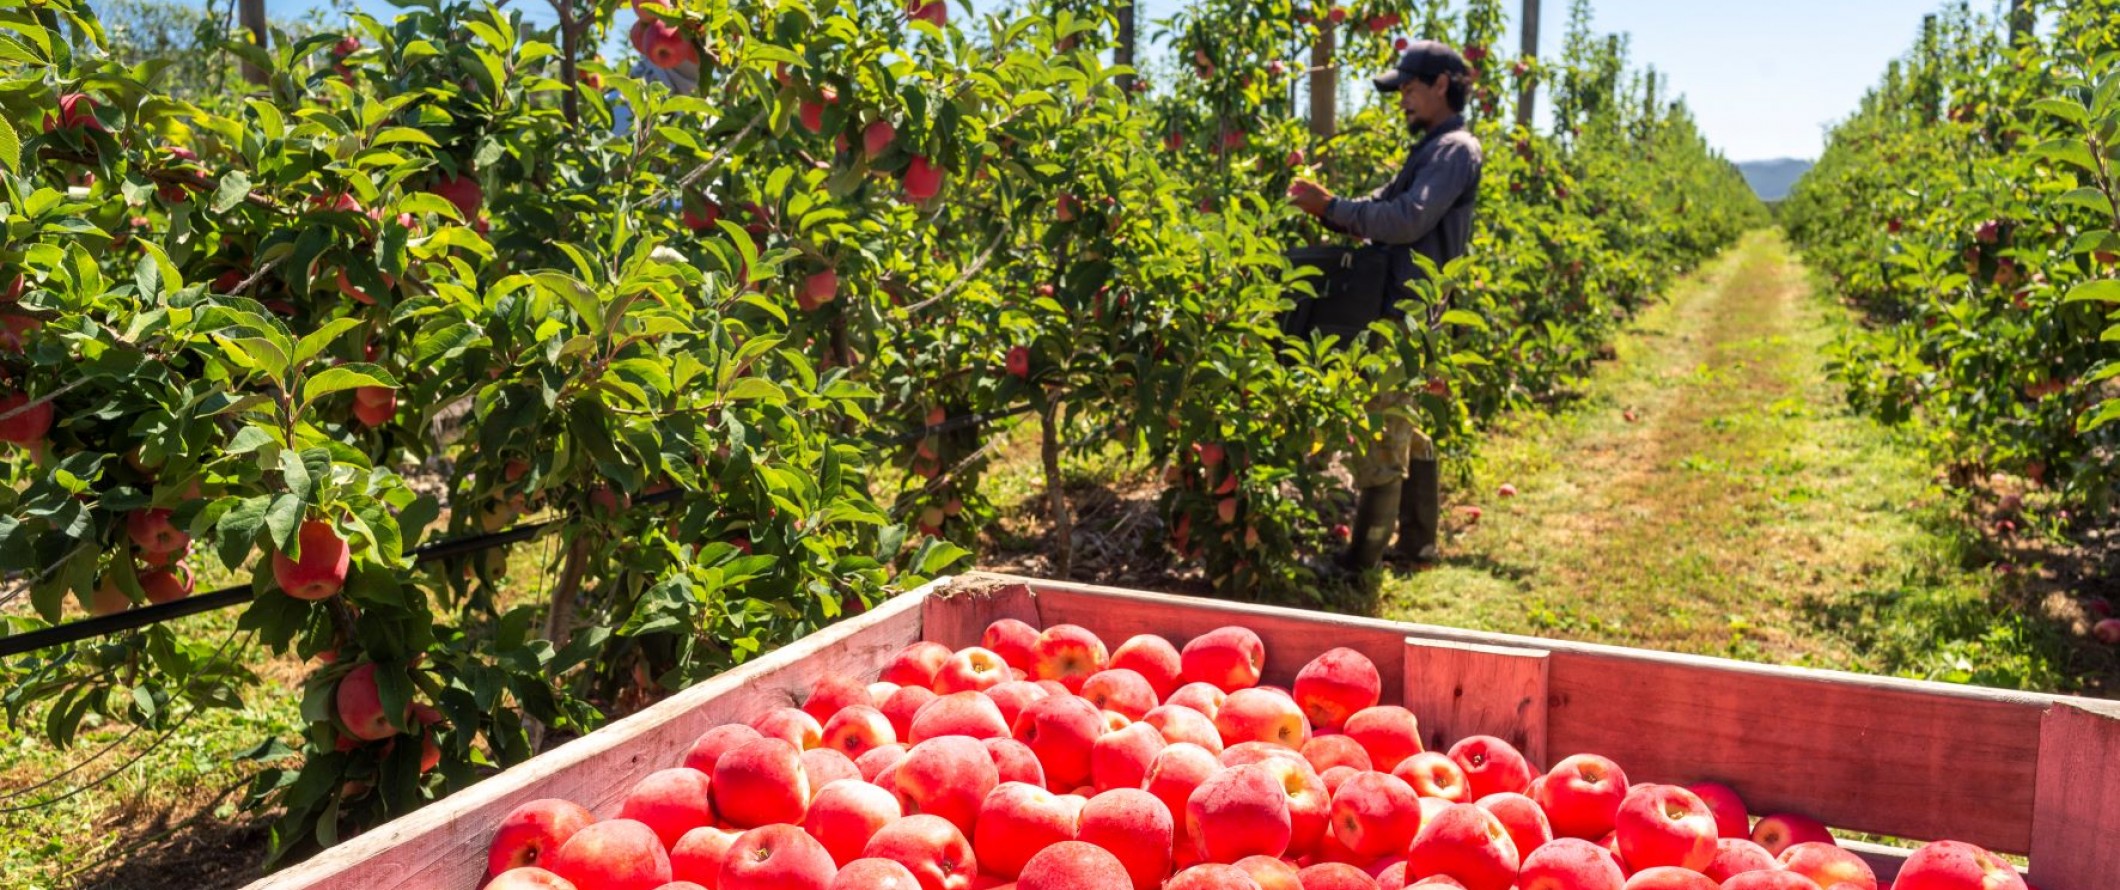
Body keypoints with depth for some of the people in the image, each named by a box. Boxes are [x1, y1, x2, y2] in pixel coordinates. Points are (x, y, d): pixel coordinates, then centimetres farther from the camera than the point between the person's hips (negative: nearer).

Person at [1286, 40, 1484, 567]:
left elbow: (1407, 221, -23)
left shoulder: (1456, 150, -10)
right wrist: (1327, 211, -1)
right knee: (1407, 433, 15)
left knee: (1381, 437, -9)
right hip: (1399, 308, 10)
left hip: (1404, 312, -10)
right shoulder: (1431, 149, 21)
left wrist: (1332, 206, -18)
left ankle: (1363, 559, -6)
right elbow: (1383, 211, 17)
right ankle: (1417, 543, 24)